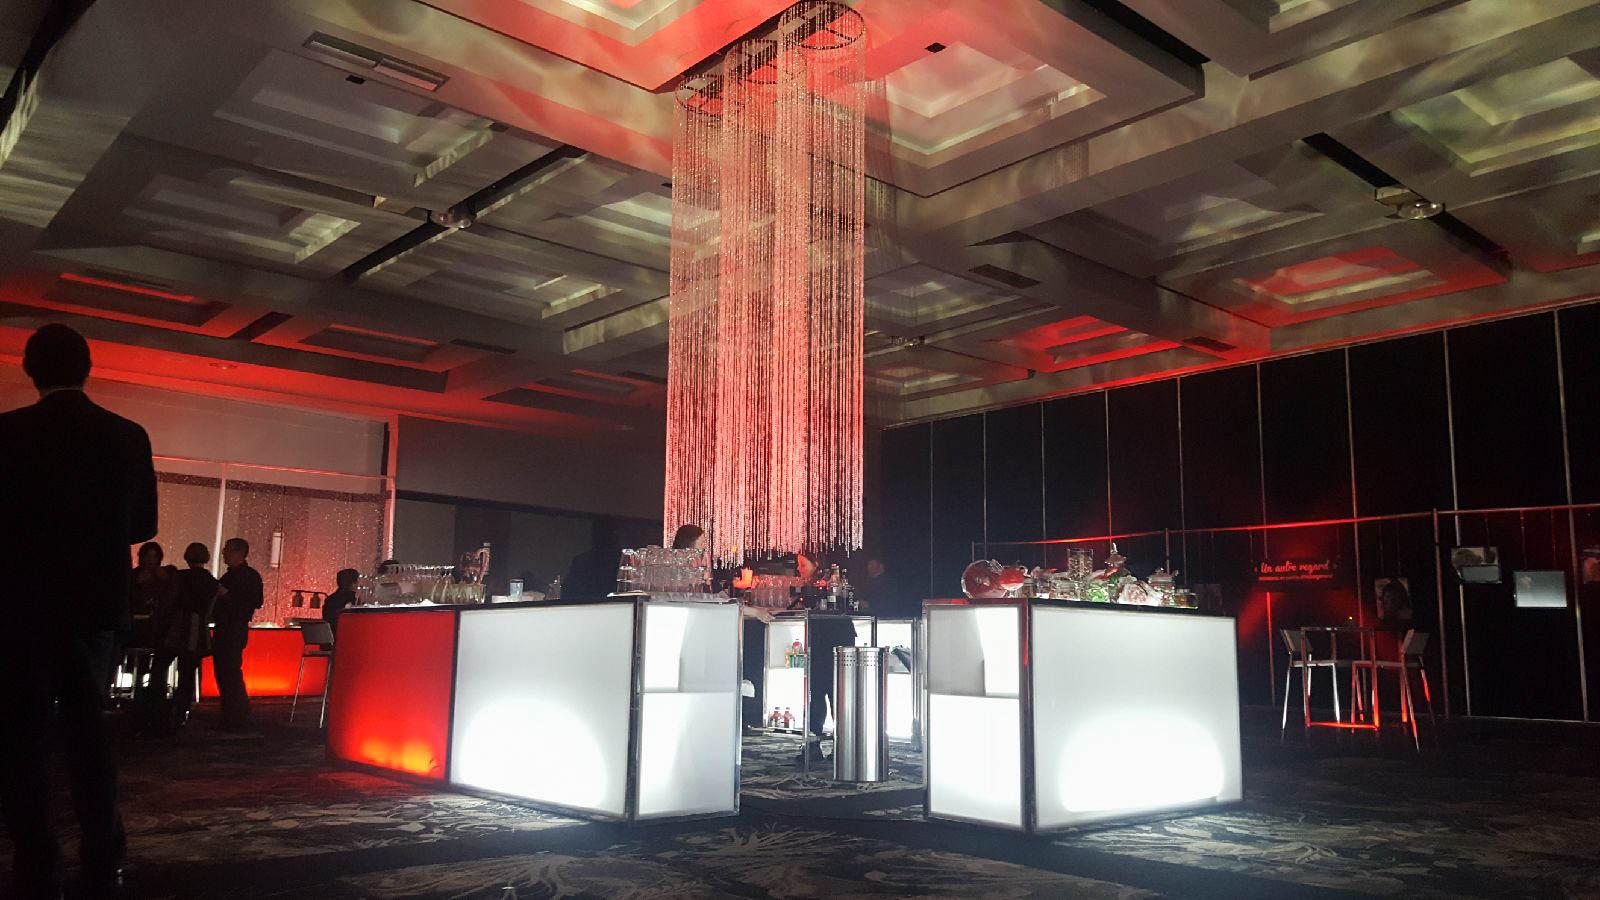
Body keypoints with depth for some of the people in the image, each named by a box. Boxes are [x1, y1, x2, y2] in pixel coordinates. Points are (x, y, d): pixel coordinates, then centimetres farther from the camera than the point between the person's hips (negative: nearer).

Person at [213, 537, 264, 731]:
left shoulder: (250, 575, -8)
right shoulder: (229, 575, 19)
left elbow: (257, 602, -19)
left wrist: (227, 595, -20)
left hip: (236, 631, -9)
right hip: (223, 631, 9)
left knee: (231, 673, -11)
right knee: (222, 673, 11)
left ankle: (237, 720, -7)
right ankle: (231, 718, 19)